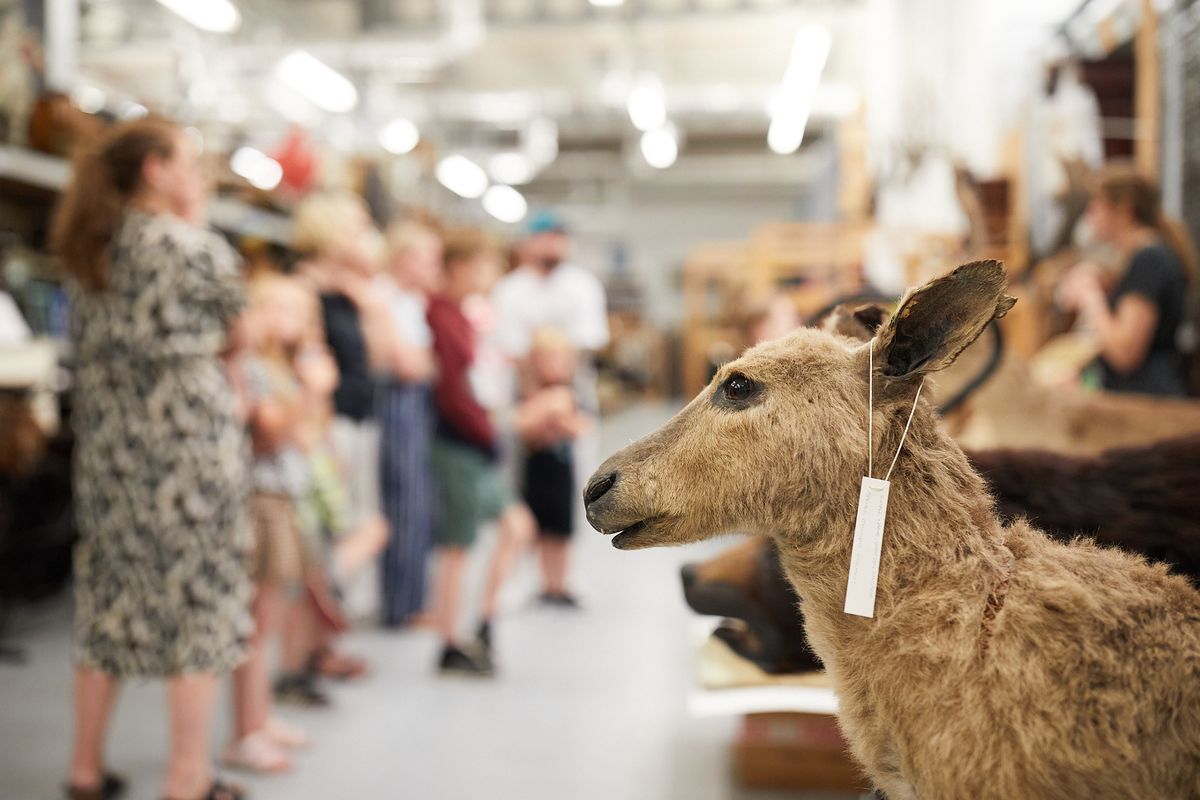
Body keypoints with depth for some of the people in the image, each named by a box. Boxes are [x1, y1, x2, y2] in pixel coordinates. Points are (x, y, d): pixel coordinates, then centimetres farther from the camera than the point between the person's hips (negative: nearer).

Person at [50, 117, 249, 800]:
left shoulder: (88, 252, 10)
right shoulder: (198, 249, -9)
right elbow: (236, 336, 2)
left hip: (110, 452, 7)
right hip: (189, 443, -6)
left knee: (110, 598, 14)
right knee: (198, 598, 2)